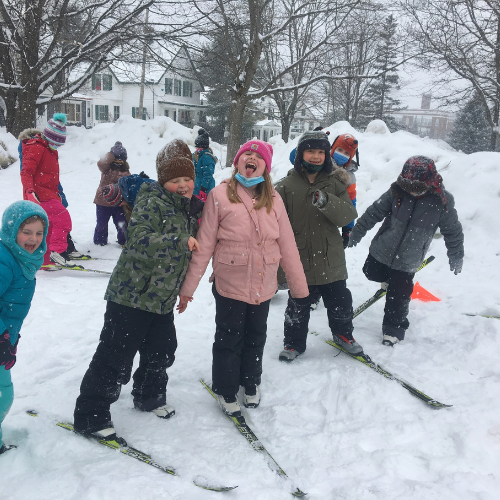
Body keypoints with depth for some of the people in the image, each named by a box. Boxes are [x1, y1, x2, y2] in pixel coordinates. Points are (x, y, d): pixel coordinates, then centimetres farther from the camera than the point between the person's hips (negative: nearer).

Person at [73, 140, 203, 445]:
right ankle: (91, 417, 12)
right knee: (115, 357, -2)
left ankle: (150, 397, 43)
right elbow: (139, 239, -30)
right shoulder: (153, 202, -14)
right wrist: (180, 242, -30)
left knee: (162, 351, 20)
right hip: (132, 295, -8)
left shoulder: (189, 208, 12)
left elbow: (194, 248, 28)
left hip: (162, 299, 8)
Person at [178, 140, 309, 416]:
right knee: (229, 340, 11)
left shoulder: (273, 198, 0)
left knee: (256, 337, 20)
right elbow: (204, 244, -8)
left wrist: (299, 285, 5)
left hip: (263, 286, 3)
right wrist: (188, 288, -8)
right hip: (229, 284, -3)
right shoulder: (220, 195, -9)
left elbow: (286, 244, 3)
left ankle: (251, 384, 43)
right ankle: (225, 391, 33)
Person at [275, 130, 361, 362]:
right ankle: (294, 342, 32)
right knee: (298, 306, 11)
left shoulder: (335, 183, 0)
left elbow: (348, 215, -9)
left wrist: (326, 202, -27)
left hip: (330, 258, 2)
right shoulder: (286, 186, -5)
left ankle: (343, 334, 41)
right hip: (299, 259, -2)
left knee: (340, 303, 15)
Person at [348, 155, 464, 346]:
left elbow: (453, 232, -4)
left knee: (398, 298, 5)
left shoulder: (442, 202, -18)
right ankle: (390, 279, 52)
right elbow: (373, 213, -5)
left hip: (407, 263, -2)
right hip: (381, 252, 2)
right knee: (370, 273, 21)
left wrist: (456, 259, 6)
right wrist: (355, 234, 2)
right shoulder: (396, 192, -17)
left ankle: (393, 330, 28)